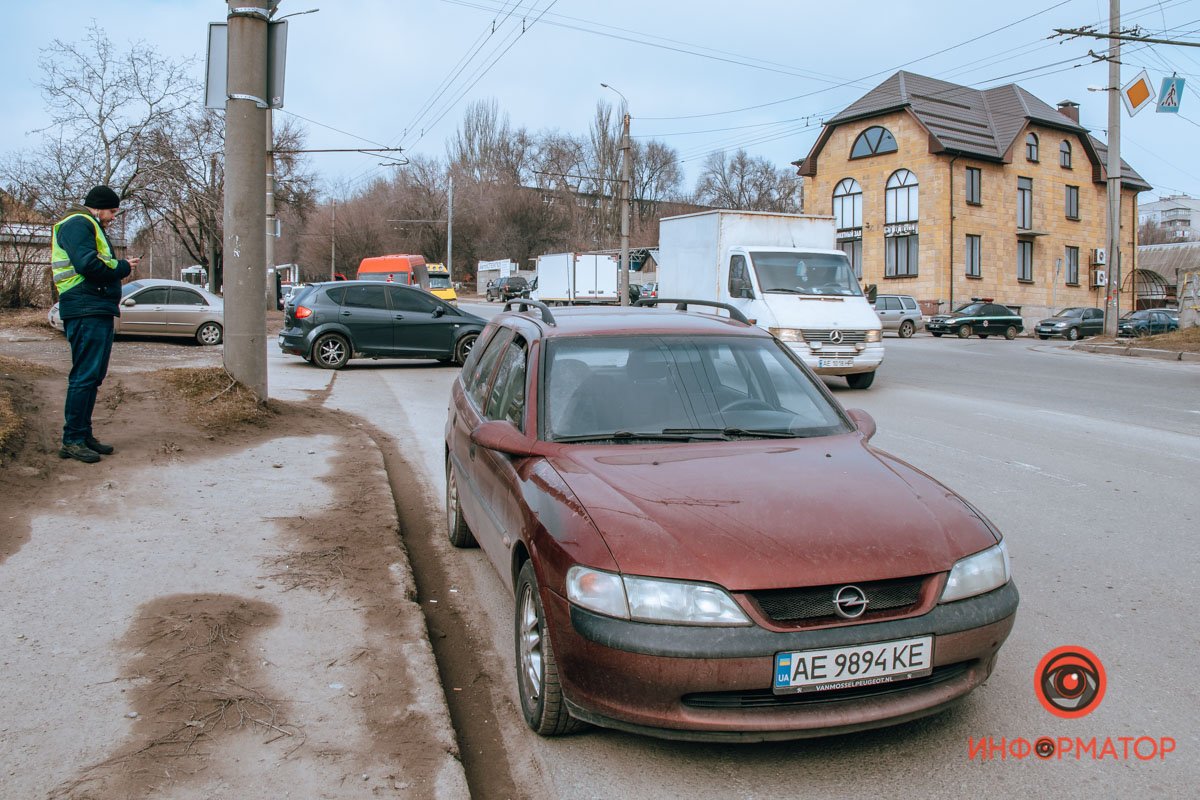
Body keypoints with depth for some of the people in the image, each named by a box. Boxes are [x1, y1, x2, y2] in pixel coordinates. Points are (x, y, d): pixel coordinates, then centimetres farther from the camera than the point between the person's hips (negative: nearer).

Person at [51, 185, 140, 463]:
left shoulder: (91, 227, 28)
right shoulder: (78, 224, -6)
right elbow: (87, 264, -19)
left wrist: (121, 267, 5)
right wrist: (123, 267, -7)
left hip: (98, 312, 11)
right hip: (86, 311, -11)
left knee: (93, 376, 13)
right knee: (84, 376, -11)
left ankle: (84, 435, 19)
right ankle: (72, 440, -8)